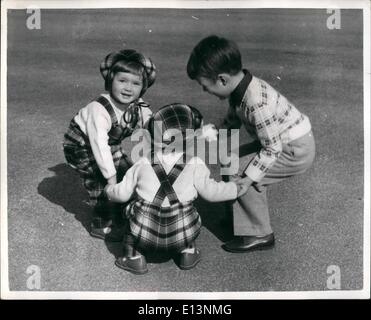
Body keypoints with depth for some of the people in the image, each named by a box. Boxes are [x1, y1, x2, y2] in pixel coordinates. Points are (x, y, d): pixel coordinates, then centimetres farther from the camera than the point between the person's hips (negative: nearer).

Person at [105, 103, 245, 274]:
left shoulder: (143, 163, -1)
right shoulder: (195, 164, -5)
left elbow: (122, 193, 6)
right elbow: (210, 191, 2)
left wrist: (109, 190, 29)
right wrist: (237, 188, 19)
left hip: (145, 232, 0)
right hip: (181, 233, 1)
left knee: (132, 212, 31)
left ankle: (134, 257, 25)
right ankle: (187, 251, 30)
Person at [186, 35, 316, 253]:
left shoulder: (257, 104, -33)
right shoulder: (240, 87, -5)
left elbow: (272, 148, -26)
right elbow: (232, 120, 12)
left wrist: (247, 179, -22)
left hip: (297, 151, -9)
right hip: (279, 140, 9)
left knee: (238, 172, -13)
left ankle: (260, 235, 0)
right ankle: (240, 216, 21)